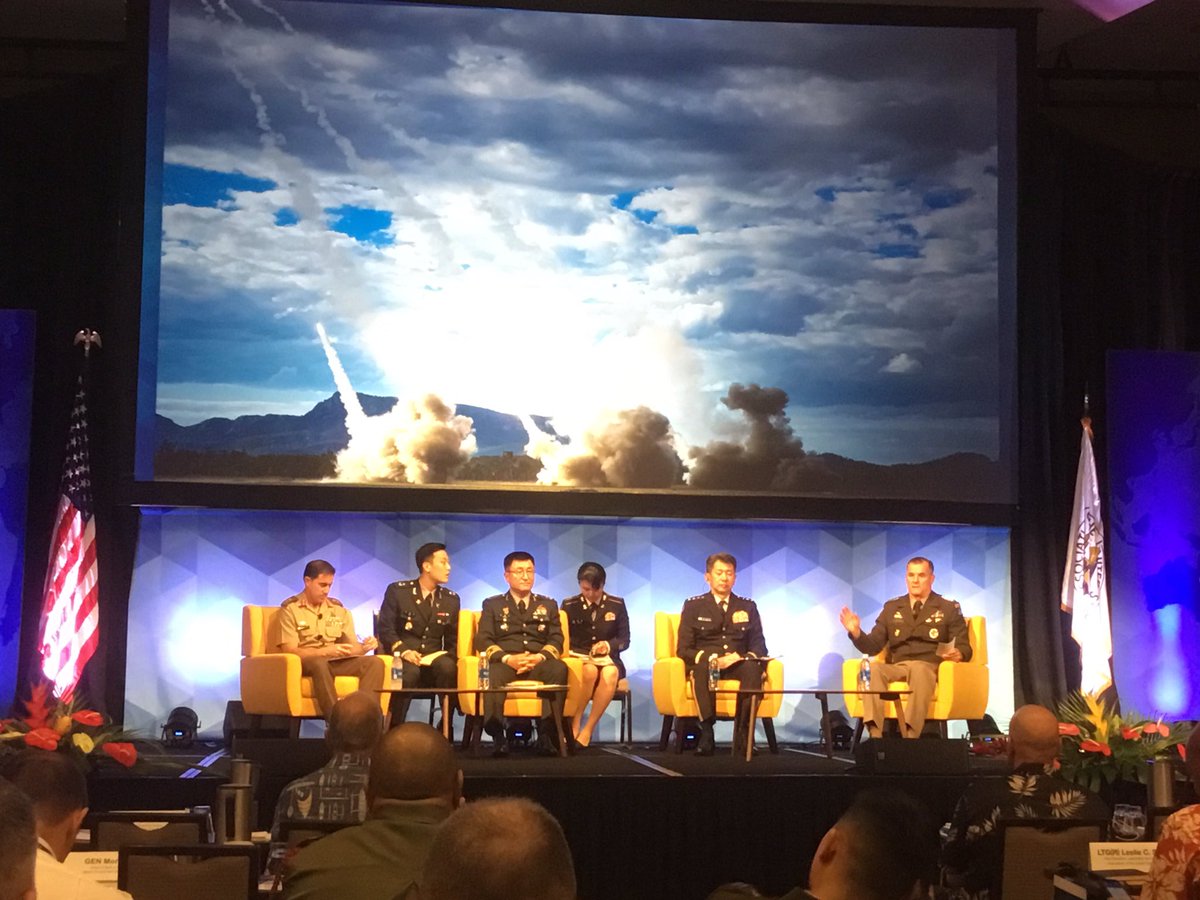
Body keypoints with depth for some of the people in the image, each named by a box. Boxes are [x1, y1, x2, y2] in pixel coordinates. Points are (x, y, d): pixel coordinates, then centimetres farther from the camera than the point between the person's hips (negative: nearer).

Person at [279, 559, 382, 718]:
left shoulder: (338, 609, 16)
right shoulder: (290, 609, 0)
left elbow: (352, 646, 13)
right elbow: (289, 651, -9)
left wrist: (364, 647, -12)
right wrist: (327, 651, -21)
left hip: (337, 662, 5)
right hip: (304, 663, -5)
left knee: (375, 662, -22)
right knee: (319, 664, -40)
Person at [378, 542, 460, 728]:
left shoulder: (451, 599, 14)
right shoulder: (397, 591, 3)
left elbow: (453, 641, 16)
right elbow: (385, 629, -3)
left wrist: (446, 655, -7)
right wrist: (403, 651, -20)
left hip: (433, 660, 3)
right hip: (405, 658, -3)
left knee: (448, 667, -33)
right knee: (410, 672, -38)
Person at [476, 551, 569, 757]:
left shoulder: (548, 605, 23)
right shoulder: (492, 605, 18)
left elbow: (556, 640, 11)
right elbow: (483, 640, 5)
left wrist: (540, 657, -12)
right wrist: (507, 658, -14)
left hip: (539, 664, 1)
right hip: (505, 662, -1)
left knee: (559, 668, -35)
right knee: (492, 673, -39)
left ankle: (546, 732, -35)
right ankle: (497, 735, -38)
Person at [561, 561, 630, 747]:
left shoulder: (617, 605, 9)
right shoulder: (569, 605, 7)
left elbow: (625, 639, 8)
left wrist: (609, 645, -13)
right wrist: (574, 653, -15)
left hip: (607, 658, 1)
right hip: (579, 657, -1)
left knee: (610, 674, -38)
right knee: (590, 671, -39)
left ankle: (587, 731, -32)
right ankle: (574, 726, -30)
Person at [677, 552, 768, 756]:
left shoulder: (748, 607, 17)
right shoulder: (693, 606, 10)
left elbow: (759, 646, 10)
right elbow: (684, 649, 2)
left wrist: (743, 657, -14)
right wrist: (713, 659, -17)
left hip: (739, 665, 1)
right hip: (705, 664, -1)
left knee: (753, 666, -35)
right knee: (703, 663, -39)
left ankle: (743, 732, -36)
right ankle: (706, 731, -42)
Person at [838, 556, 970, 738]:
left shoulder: (949, 608, 12)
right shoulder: (891, 607, 19)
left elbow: (964, 648, 7)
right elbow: (873, 647, 15)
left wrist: (957, 654, -17)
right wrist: (856, 632, -5)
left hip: (929, 667, -2)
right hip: (896, 667, 3)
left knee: (917, 668, -40)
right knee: (873, 669, -33)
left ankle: (910, 737, -50)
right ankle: (875, 735, -43)